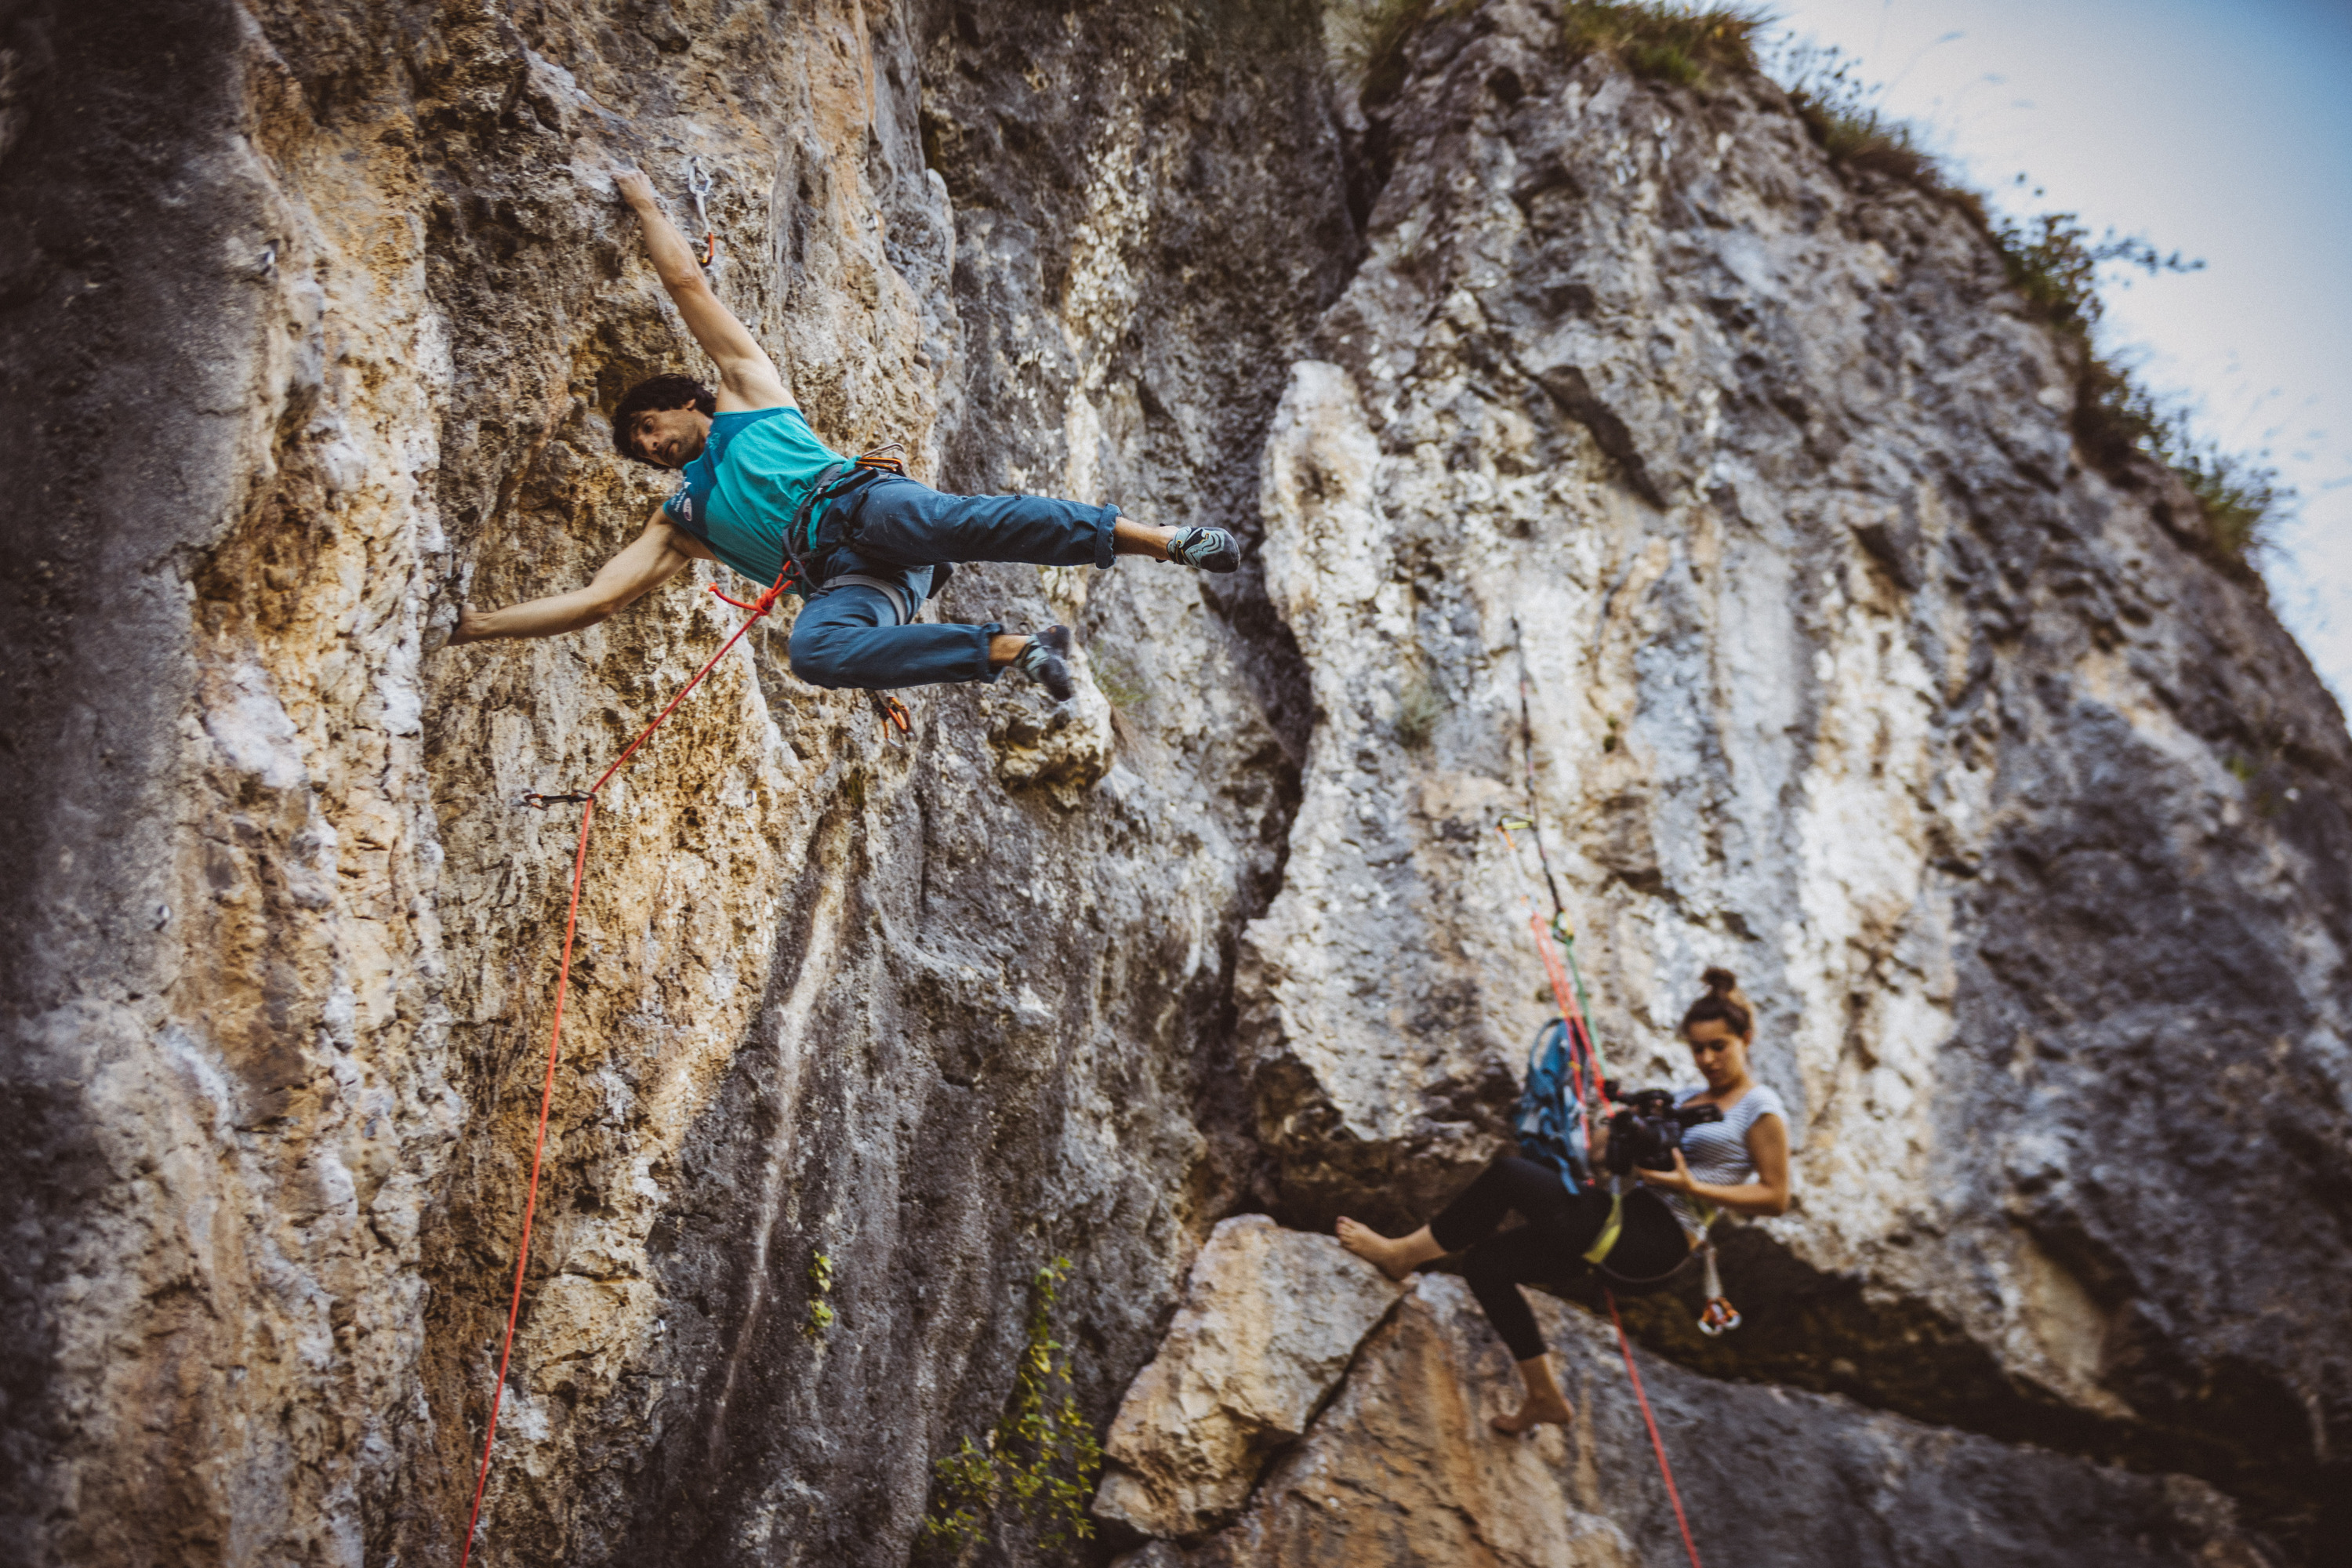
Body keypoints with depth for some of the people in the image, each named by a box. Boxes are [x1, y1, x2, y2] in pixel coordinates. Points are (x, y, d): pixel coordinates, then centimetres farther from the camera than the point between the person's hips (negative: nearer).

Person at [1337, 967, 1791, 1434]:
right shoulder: (1684, 1100, 22)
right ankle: (1544, 1397, 11)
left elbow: (1776, 1197, -7)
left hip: (1659, 1238, -9)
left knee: (1506, 1173, -19)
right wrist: (1612, 1138, -2)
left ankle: (1404, 1253, -4)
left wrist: (1693, 1187, -15)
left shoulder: (1761, 1111, 0)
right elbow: (1604, 1155, 22)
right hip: (1627, 1223, 9)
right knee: (1486, 1263, 1)